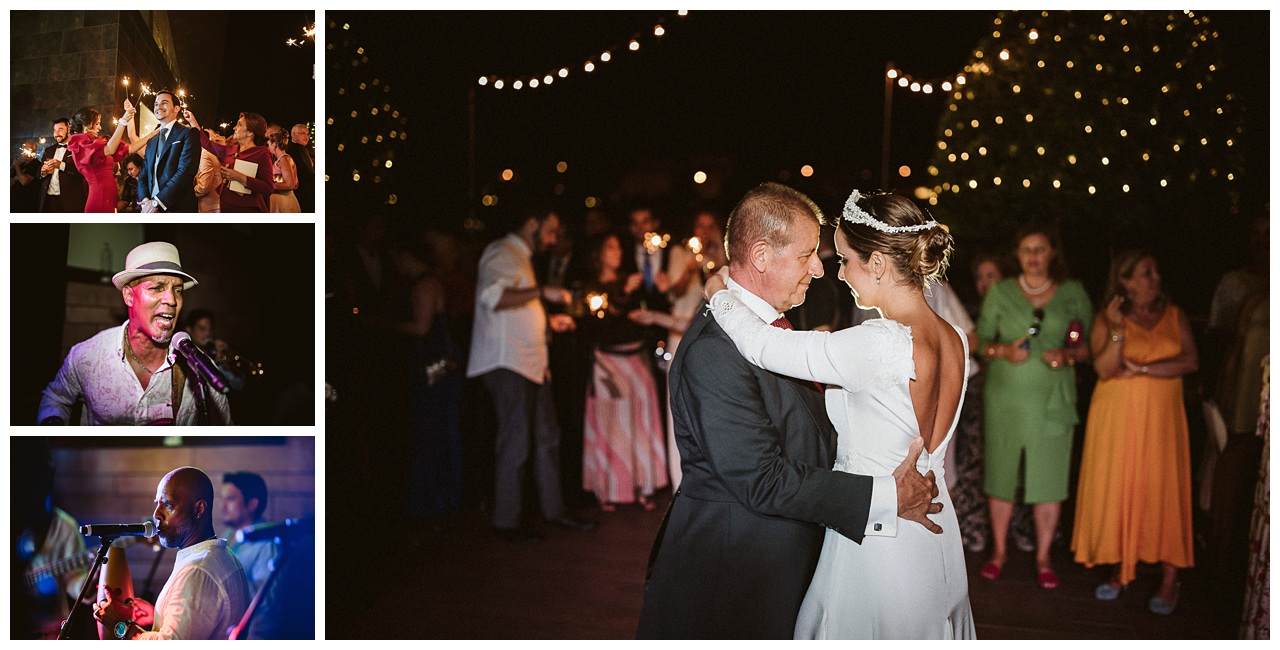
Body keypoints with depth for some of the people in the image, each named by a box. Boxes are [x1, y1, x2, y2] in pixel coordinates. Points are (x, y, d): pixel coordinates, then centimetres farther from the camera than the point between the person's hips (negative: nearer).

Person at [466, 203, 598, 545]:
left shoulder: (520, 257, 24)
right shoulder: (501, 253, -9)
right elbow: (492, 297, -27)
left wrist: (548, 320, 19)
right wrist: (542, 293, -25)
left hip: (531, 361, 10)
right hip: (507, 362, -10)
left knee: (547, 436, 12)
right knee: (516, 441, -8)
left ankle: (554, 510, 21)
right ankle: (506, 521, 1)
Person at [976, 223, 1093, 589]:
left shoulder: (1074, 293, 7)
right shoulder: (1000, 292, 6)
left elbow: (1088, 346, 9)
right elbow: (980, 341, 7)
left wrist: (1068, 355, -11)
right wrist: (1003, 350, -13)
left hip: (1051, 400, 0)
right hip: (1005, 398, 0)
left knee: (1049, 480, 0)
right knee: (1001, 475, 4)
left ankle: (1043, 558, 14)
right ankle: (999, 551, 21)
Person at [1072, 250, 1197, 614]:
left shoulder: (1174, 316, 7)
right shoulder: (1106, 320, 2)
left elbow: (1191, 361, -6)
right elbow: (1105, 370, -10)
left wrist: (1139, 368, -13)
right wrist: (1117, 329, -23)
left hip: (1161, 418, 0)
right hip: (1117, 417, 0)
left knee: (1163, 491, -3)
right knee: (1116, 490, 2)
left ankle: (1169, 580, 0)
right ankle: (1123, 570, 14)